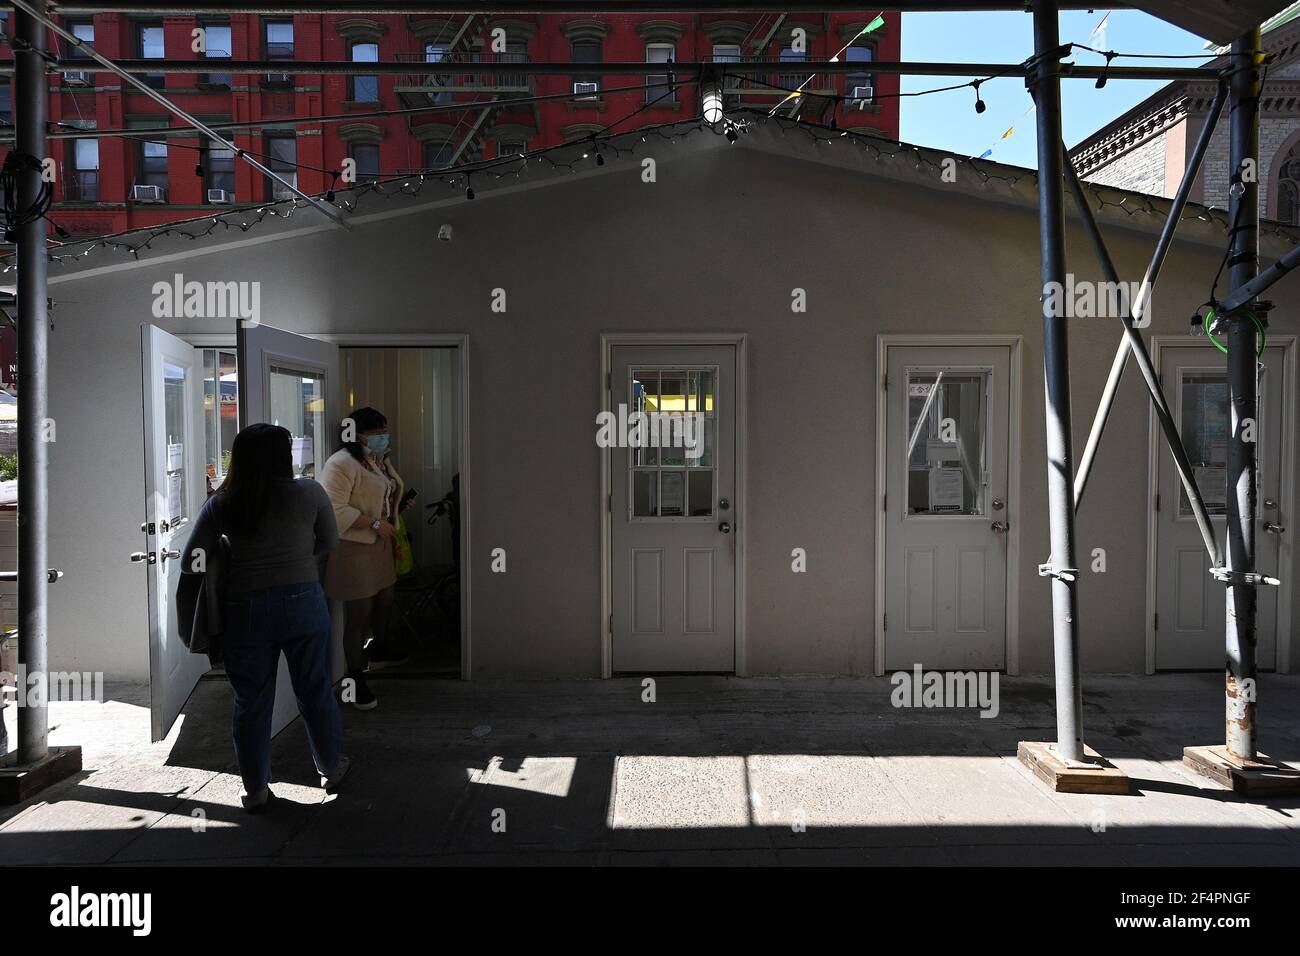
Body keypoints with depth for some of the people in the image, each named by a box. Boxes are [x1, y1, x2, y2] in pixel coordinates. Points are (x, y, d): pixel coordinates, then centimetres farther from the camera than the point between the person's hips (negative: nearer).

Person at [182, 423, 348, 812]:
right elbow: (329, 542, 8)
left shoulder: (222, 505, -3)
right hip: (303, 604, 0)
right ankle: (330, 768, 32)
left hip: (246, 611, 0)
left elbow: (190, 563, -1)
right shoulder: (309, 493, -5)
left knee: (251, 701, 12)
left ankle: (255, 789, 22)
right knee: (315, 691, 16)